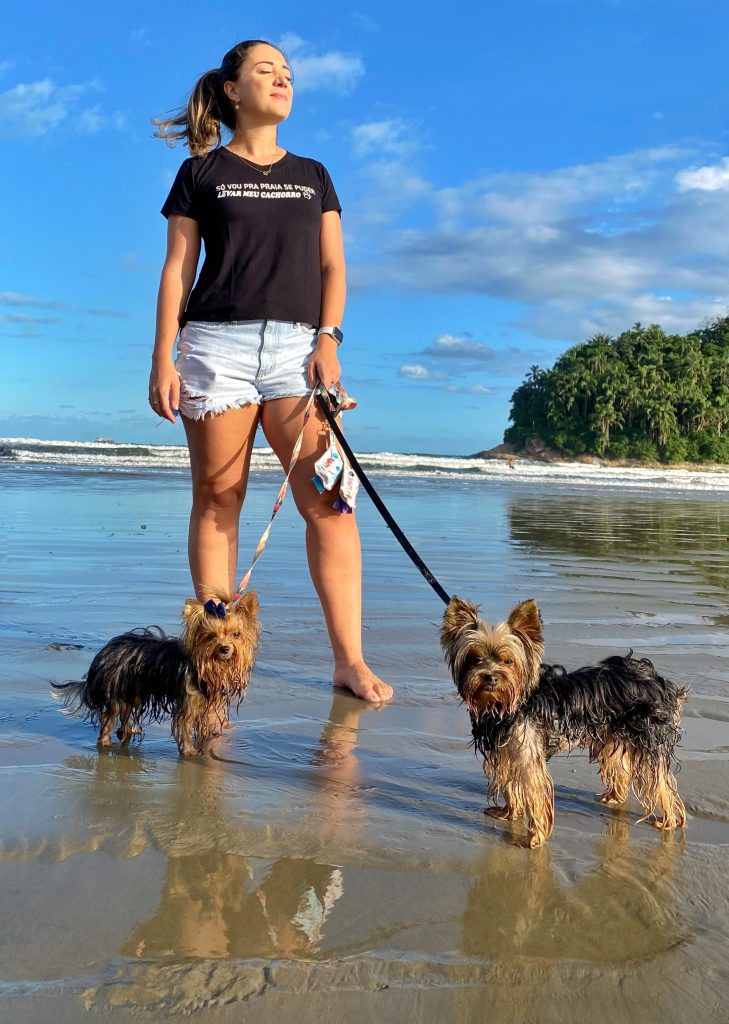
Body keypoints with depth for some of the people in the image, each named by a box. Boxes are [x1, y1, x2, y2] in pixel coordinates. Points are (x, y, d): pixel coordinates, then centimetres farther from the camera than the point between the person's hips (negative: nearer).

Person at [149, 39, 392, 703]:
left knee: (327, 500, -11)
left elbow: (333, 267, 13)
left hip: (299, 346, 1)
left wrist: (328, 339, -3)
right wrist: (163, 359, -2)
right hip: (218, 343, -1)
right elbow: (177, 270, 8)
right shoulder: (201, 173, 13)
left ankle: (350, 659, -10)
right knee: (217, 498, -2)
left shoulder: (312, 175, 20)